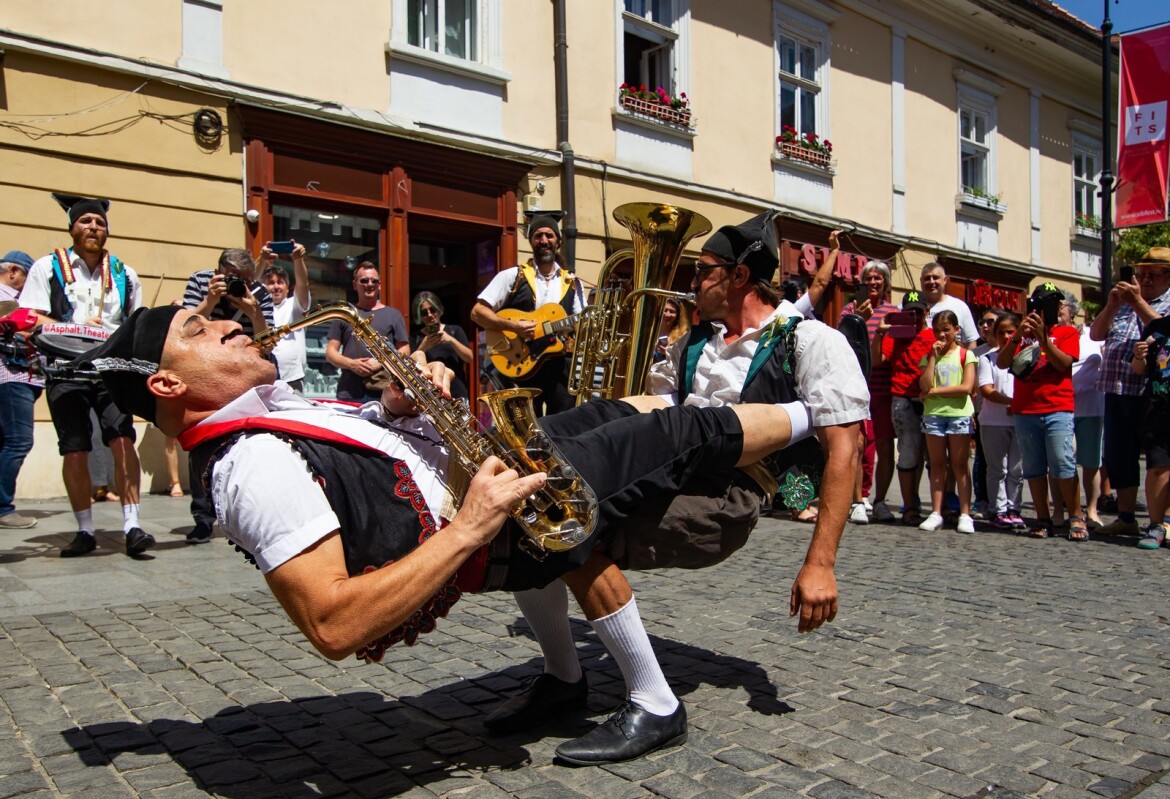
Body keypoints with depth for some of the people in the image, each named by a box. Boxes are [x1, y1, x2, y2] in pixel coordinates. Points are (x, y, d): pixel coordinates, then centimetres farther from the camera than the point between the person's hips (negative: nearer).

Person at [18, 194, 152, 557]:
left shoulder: (124, 274, 13)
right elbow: (32, 320, -1)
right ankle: (86, 530, 14)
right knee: (74, 452, 1)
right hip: (66, 372, -1)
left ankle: (131, 526, -12)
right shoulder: (48, 267, 7)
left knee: (123, 440, -13)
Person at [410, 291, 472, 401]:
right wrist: (423, 347, -13)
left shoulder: (455, 330, 14)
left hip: (457, 393, 1)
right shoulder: (415, 337, 12)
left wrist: (451, 340, -9)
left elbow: (469, 358, 4)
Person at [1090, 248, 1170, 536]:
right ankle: (1126, 518, 16)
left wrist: (1138, 302, -15)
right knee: (1119, 457, 8)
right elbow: (1096, 334, 11)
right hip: (1117, 393, 5)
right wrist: (1111, 305, -3)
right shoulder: (1123, 304, 21)